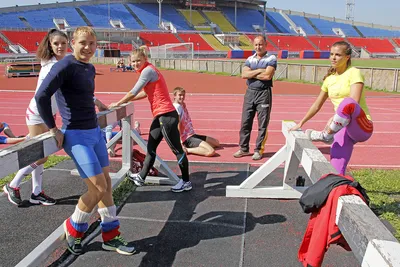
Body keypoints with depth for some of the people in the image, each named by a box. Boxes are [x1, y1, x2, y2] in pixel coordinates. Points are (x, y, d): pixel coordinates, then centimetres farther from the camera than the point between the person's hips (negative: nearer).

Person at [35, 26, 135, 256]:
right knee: (98, 188, -7)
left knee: (107, 184, 9)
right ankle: (73, 229, 19)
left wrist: (92, 122, 14)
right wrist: (54, 130, -15)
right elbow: (41, 96, -20)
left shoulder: (91, 69, 11)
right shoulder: (65, 66, -14)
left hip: (95, 132, 8)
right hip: (77, 136, -8)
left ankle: (110, 236, 21)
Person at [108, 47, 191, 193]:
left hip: (166, 115, -10)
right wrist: (124, 100, 23)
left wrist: (118, 103, 3)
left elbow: (133, 92, -11)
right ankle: (141, 177, 28)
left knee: (177, 149, -1)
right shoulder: (150, 70, 17)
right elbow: (145, 93, 24)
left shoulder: (148, 70, -12)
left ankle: (186, 182, 10)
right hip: (160, 115, 10)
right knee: (151, 147, 16)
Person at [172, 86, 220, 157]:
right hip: (187, 138, -10)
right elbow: (177, 125, -23)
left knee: (216, 142, 23)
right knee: (211, 152, -26)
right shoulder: (177, 107, -16)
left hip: (193, 135, 10)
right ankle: (187, 150, -17)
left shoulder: (183, 105, 15)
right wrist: (180, 143, -27)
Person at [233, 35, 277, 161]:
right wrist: (259, 71, -11)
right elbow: (244, 75, -3)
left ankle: (258, 150, 11)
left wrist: (251, 74, -6)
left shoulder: (271, 58, -2)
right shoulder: (250, 59, 12)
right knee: (245, 122, 6)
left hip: (264, 93, -4)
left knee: (263, 124, 1)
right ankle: (244, 148, 17)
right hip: (250, 92, 5)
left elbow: (268, 76, -17)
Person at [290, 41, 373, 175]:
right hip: (343, 128, 6)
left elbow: (354, 102, -22)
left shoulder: (354, 73, -6)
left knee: (347, 103, -38)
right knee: (336, 170, -8)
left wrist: (335, 118, -34)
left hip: (362, 127, -6)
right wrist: (301, 123, 21)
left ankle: (326, 135, -19)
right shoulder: (329, 79, 13)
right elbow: (317, 105, 22)